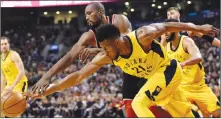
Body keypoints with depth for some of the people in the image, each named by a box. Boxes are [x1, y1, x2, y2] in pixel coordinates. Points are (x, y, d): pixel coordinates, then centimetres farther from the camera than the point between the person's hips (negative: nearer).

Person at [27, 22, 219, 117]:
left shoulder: (143, 36, -33)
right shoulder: (106, 57, -18)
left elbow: (166, 26, -16)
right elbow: (79, 75, -18)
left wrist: (199, 28, -8)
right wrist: (47, 90, -25)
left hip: (169, 70, -6)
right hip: (155, 75, 6)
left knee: (139, 103, -19)